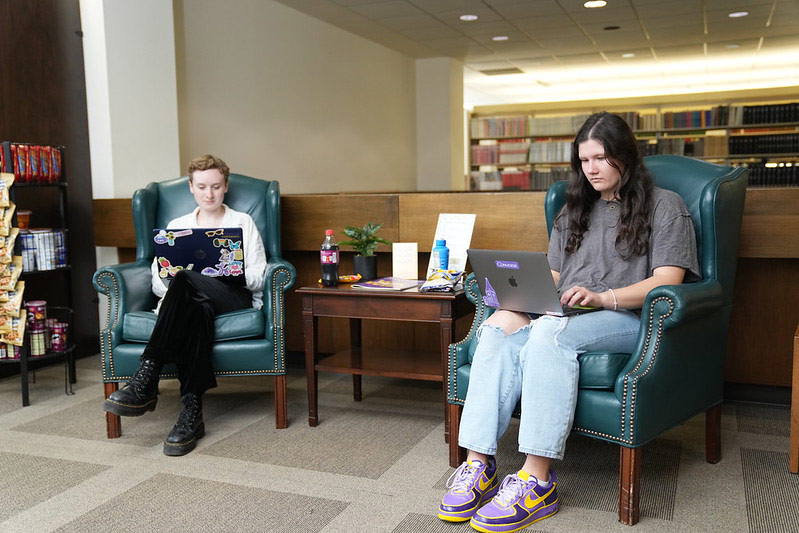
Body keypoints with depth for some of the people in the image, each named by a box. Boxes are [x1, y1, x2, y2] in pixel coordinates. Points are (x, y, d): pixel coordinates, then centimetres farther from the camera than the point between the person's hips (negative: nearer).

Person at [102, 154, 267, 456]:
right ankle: (192, 413, -43)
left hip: (235, 300, -1)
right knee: (197, 310, -41)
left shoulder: (243, 223, 21)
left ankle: (146, 380, -41)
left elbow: (258, 278, 10)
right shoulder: (176, 226, 26)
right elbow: (158, 281, 16)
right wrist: (172, 288, -9)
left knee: (185, 280, -36)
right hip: (188, 300, 2)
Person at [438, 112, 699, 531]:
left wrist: (602, 297, -19)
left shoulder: (664, 206, 10)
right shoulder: (574, 210, 27)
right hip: (564, 315, 5)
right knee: (498, 329, -29)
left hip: (627, 320, -5)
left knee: (550, 331, -38)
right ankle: (478, 463, -34)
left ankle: (537, 480, -39)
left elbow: (667, 280, -3)